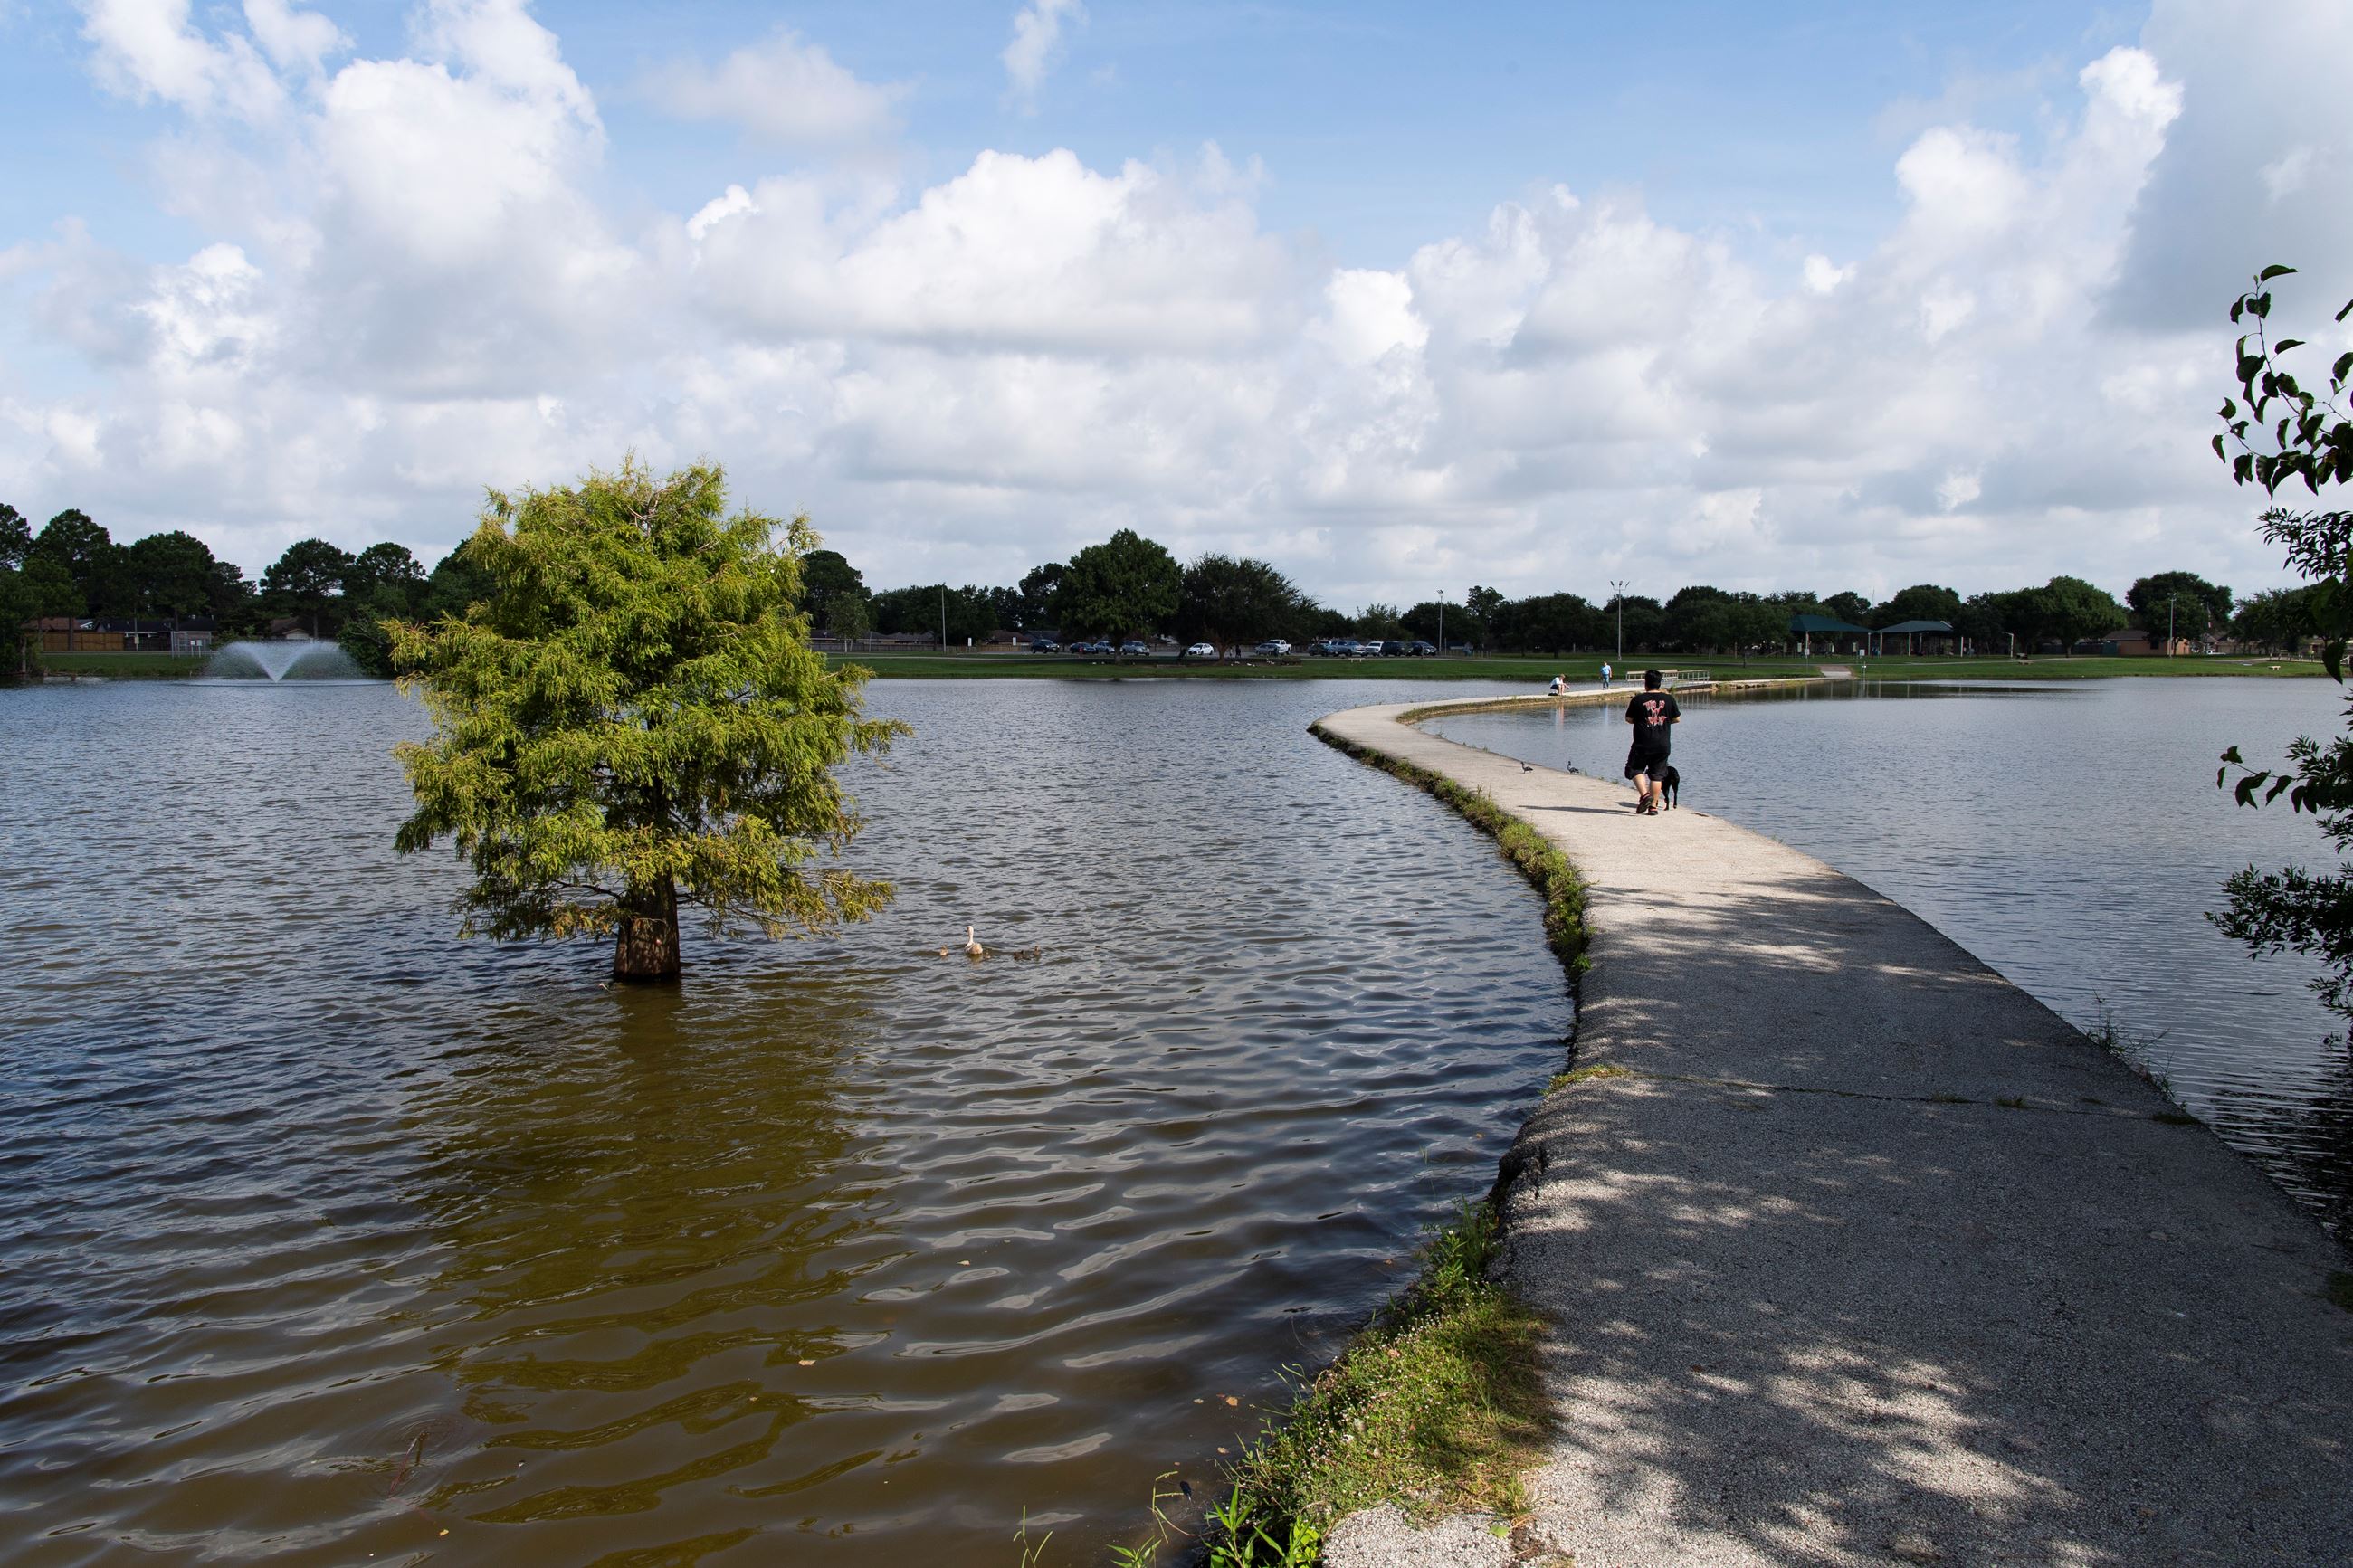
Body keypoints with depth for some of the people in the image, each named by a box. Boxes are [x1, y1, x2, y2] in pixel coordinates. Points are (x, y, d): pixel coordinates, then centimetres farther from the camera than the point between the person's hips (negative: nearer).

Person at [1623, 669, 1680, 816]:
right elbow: (1677, 719, 9)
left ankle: (1644, 794, -11)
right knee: (1656, 775, 10)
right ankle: (1653, 806, 10)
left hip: (1642, 744, -3)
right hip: (1663, 745, 3)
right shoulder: (1668, 699, 0)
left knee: (1635, 769, 11)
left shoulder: (1638, 699, -7)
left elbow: (1629, 719, 2)